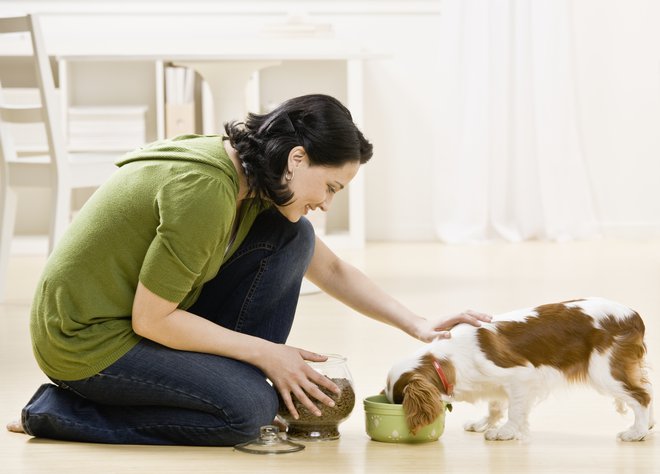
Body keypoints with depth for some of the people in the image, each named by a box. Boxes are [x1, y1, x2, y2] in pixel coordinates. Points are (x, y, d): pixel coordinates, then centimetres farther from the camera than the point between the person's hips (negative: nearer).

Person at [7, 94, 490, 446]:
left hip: (142, 321, 9)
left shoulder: (254, 182, 1)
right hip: (90, 340, -9)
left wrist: (417, 324, 1)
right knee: (249, 408, -22)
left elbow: (332, 270, 12)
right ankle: (61, 411, -9)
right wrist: (264, 352, -16)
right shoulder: (204, 191, -29)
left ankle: (227, 380, 5)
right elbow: (151, 320, -24)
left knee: (291, 238, -1)